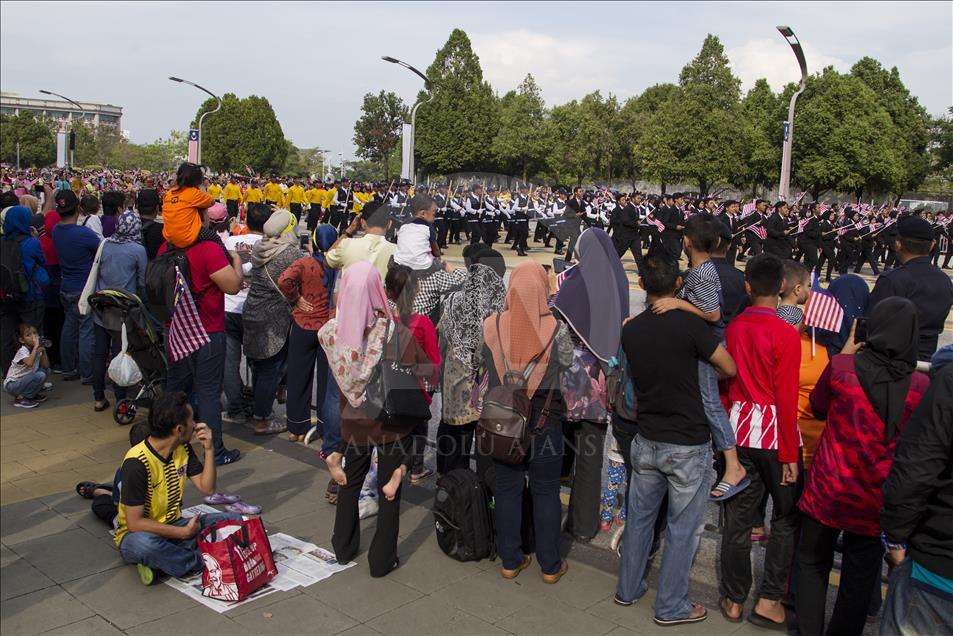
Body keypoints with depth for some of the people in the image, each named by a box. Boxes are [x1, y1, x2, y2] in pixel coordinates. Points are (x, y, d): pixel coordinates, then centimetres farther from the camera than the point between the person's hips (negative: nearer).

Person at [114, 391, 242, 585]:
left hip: (173, 526, 7)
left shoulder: (183, 449, -1)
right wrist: (184, 533, -21)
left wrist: (209, 450, -9)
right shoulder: (137, 463, -24)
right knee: (145, 544, -42)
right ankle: (200, 561, -18)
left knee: (234, 520, -10)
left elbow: (207, 488, 4)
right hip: (139, 534, -7)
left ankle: (160, 562, -16)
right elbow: (135, 523, -23)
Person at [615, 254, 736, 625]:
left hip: (647, 441, 5)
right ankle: (671, 606, 20)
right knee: (682, 528, 9)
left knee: (639, 517, 19)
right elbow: (730, 369, -9)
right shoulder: (689, 324, -18)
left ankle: (628, 588, 33)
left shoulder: (629, 331, -2)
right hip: (688, 447, -5)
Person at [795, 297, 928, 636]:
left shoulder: (842, 366, -16)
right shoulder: (921, 386, -13)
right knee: (860, 574, 17)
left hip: (828, 490, -1)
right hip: (876, 501, 1)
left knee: (813, 563, 18)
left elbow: (818, 407, 3)